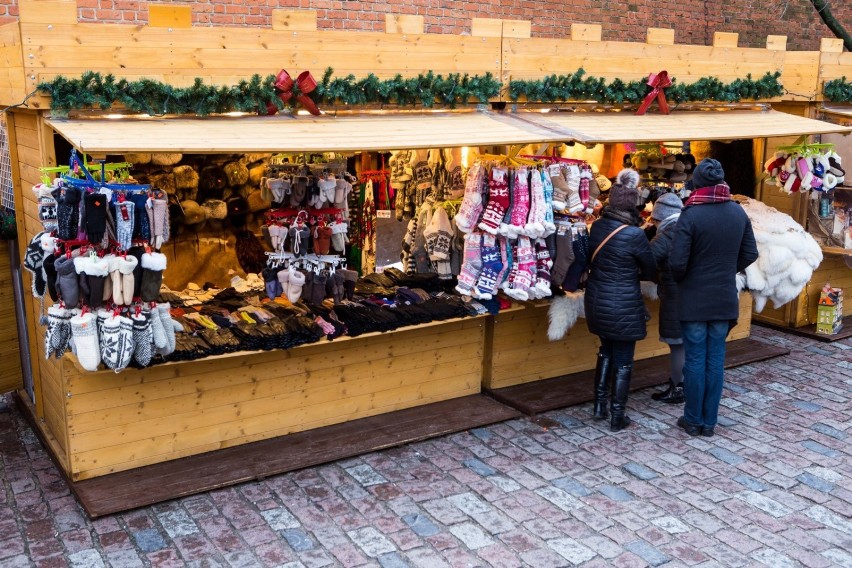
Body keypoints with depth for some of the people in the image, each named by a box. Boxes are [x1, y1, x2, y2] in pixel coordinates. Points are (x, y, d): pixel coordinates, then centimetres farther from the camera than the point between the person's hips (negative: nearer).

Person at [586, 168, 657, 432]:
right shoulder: (634, 234, -18)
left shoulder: (597, 227, -3)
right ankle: (617, 417, 17)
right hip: (623, 306, -6)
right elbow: (652, 271, -5)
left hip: (597, 301, 6)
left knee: (606, 350, 24)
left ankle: (599, 406, 27)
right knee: (623, 361, 8)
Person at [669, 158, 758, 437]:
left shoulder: (691, 215, -17)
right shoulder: (738, 212, 0)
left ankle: (693, 420, 16)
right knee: (716, 360, 11)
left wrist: (681, 280, 1)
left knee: (695, 360, 6)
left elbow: (677, 262, -19)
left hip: (694, 301, -4)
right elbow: (750, 254, 7)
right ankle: (710, 421, 20)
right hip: (725, 300, 4)